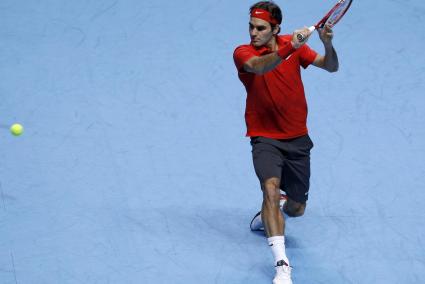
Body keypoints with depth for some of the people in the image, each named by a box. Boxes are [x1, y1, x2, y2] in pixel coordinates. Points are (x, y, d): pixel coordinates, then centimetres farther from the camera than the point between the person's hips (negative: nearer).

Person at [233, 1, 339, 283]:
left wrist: (328, 44, -30)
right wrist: (289, 48, -52)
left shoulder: (293, 44, -2)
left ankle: (268, 214, 50)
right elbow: (257, 66, -37)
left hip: (297, 139, 4)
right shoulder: (243, 53, -13)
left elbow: (331, 67, -9)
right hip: (265, 138, -4)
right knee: (271, 188, -31)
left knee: (296, 208, 12)